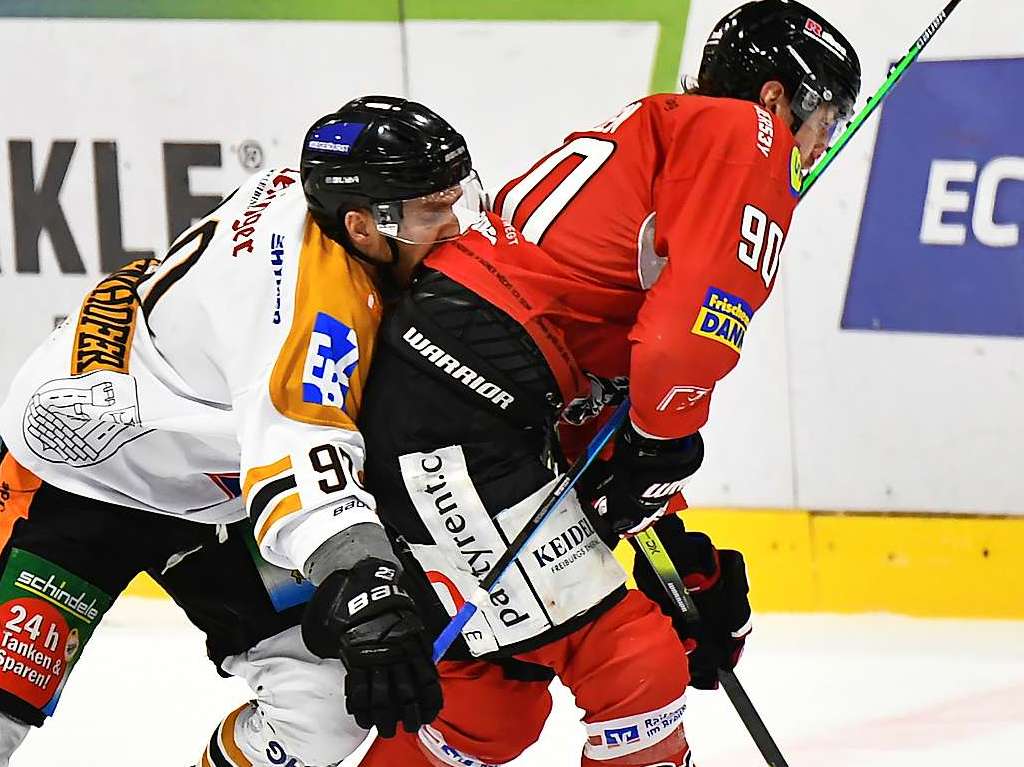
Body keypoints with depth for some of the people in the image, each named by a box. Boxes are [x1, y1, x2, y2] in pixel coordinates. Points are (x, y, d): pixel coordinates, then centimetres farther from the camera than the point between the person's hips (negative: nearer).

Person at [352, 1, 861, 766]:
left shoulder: (654, 130, 28)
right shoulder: (744, 134, -2)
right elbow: (687, 337, -17)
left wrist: (679, 554, 24)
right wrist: (660, 453, 1)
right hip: (465, 421, -10)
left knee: (498, 700, 21)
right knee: (639, 670, -6)